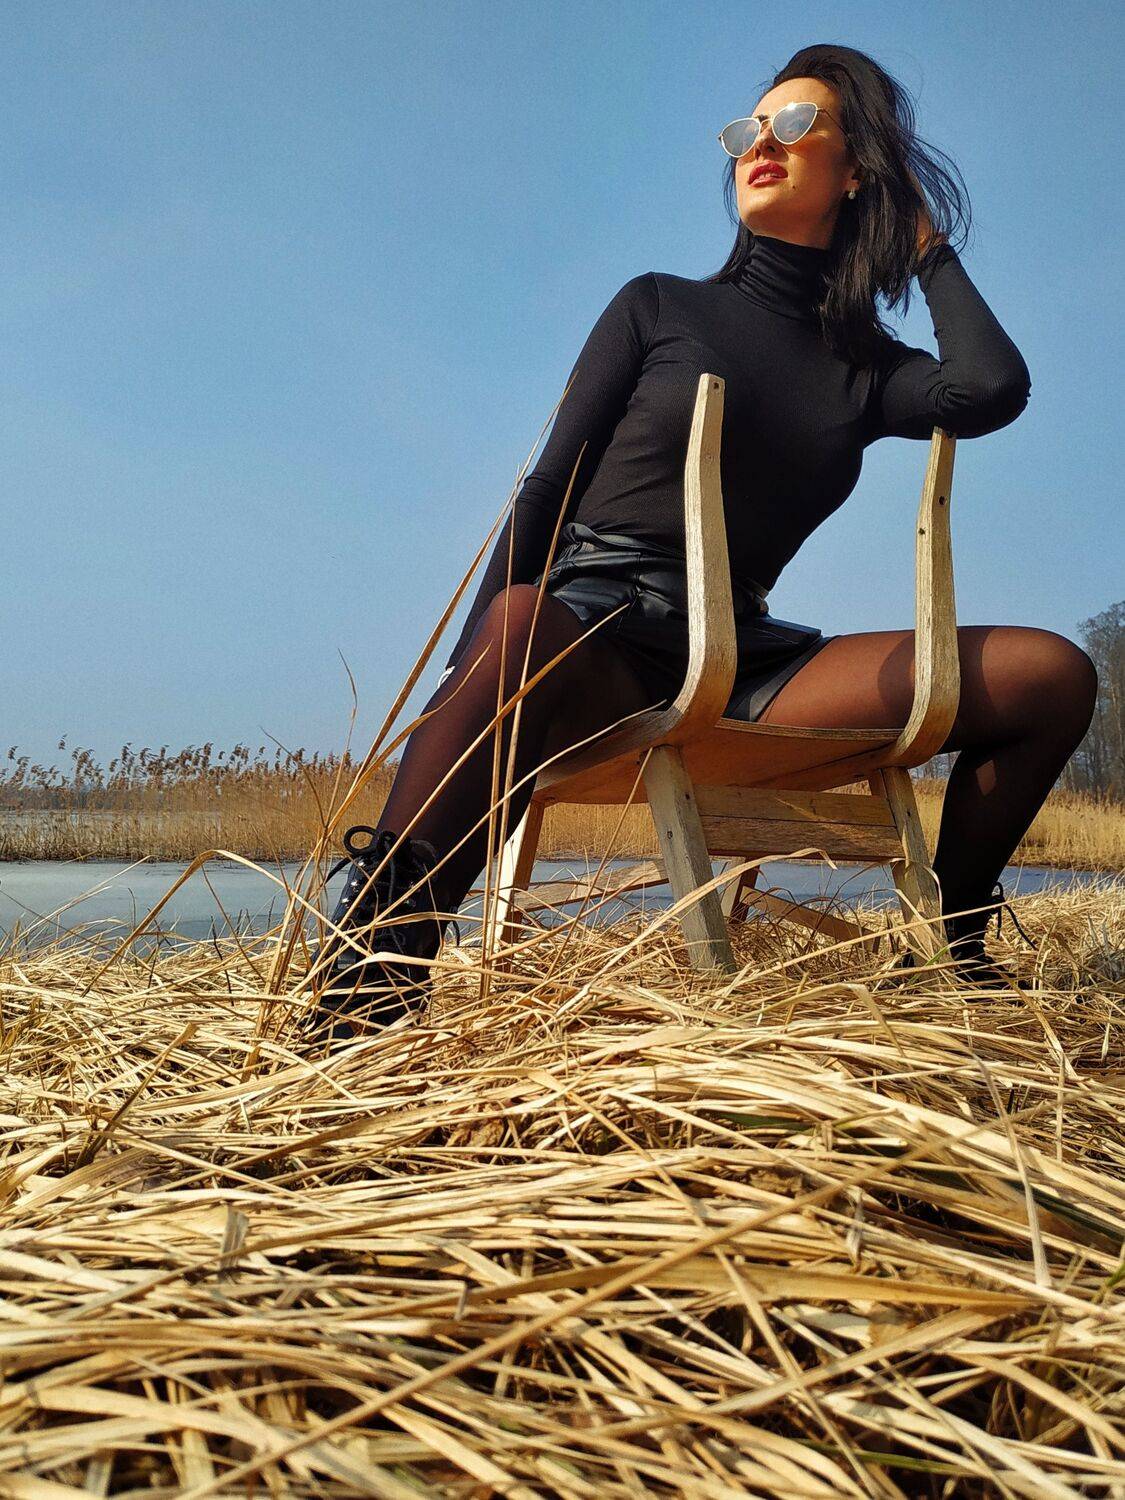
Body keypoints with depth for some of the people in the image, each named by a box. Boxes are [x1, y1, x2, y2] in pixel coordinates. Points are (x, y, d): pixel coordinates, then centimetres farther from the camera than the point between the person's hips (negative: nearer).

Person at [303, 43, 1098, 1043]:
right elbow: (548, 492, 4)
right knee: (521, 621, -42)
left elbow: (993, 388, -5)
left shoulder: (864, 371, 17)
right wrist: (468, 684, -10)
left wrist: (930, 249, 14)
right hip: (595, 637, -3)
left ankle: (956, 942, 2)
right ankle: (358, 1006, -47)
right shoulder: (659, 306, 12)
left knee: (1052, 674, -8)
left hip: (741, 662, 4)